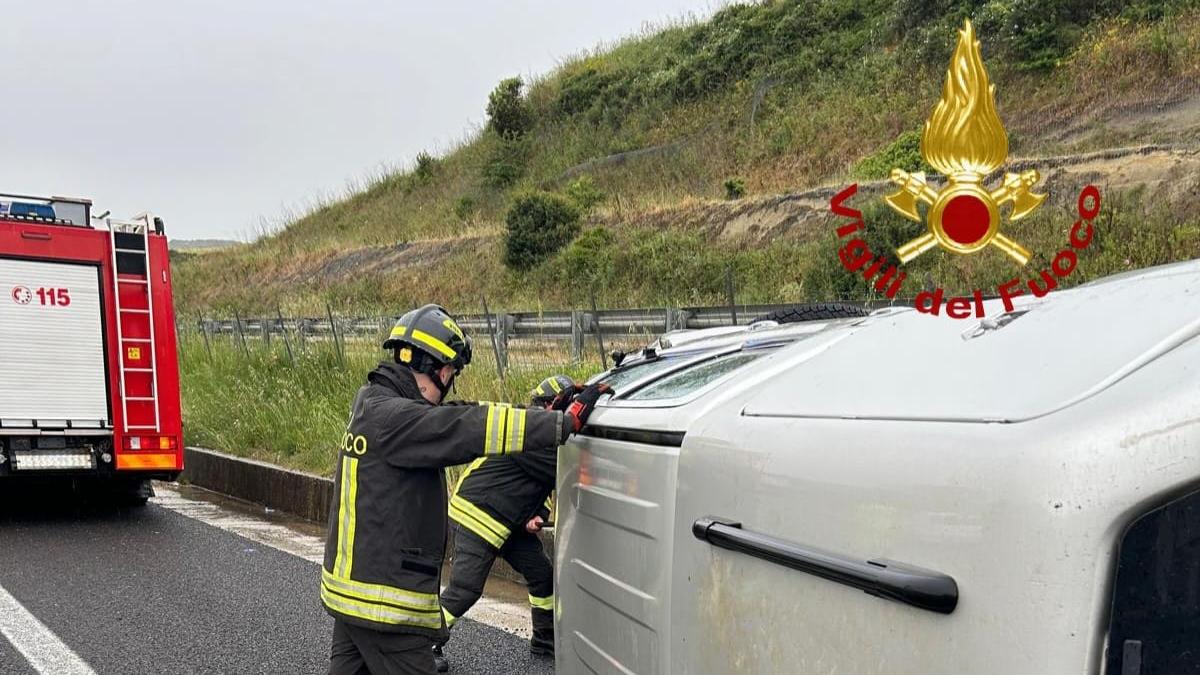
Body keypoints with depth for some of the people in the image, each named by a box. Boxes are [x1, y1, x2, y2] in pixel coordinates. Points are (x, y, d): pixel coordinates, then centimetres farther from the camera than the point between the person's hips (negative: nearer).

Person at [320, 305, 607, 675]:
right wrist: (566, 422, -27)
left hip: (354, 588, 10)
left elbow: (446, 422, 10)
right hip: (385, 602, -10)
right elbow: (467, 429, -28)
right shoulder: (390, 417, -21)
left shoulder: (375, 405, 9)